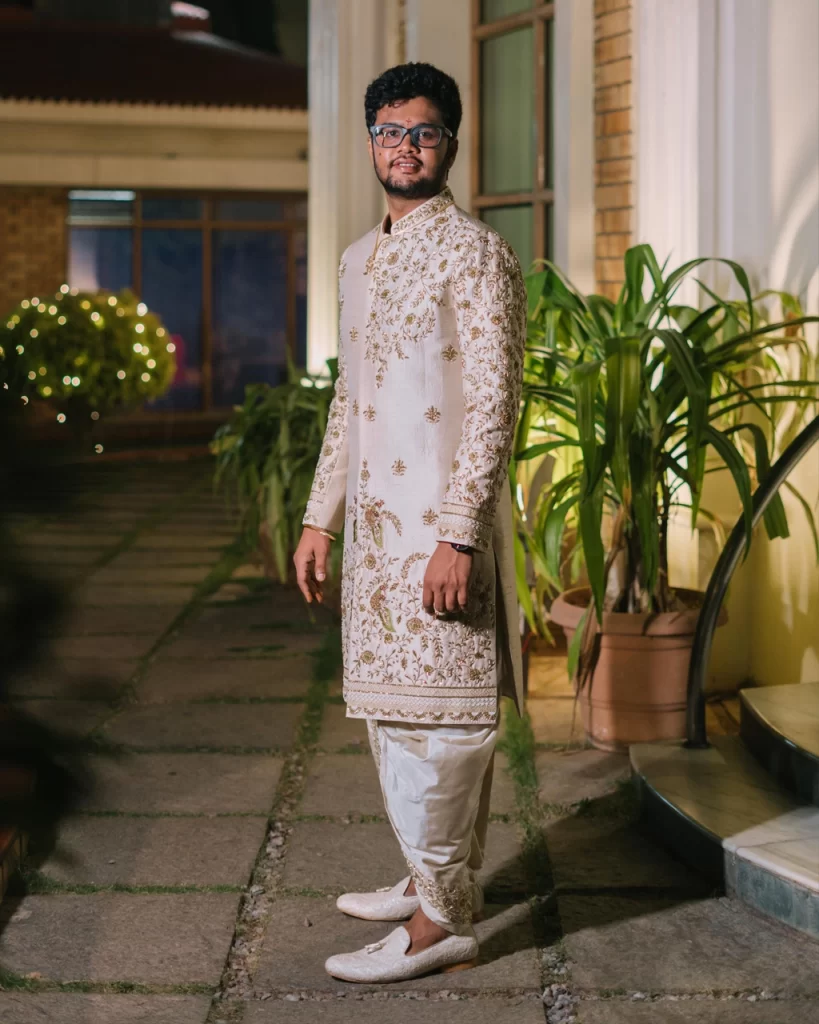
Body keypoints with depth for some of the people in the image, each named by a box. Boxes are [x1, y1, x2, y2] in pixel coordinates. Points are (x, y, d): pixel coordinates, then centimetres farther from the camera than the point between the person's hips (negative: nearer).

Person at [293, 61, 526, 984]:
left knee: (435, 711, -6)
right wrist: (319, 518, 18)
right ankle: (434, 878, 26)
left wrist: (457, 535, -21)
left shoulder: (473, 252, -9)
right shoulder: (358, 261, 16)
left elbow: (493, 402, -16)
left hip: (441, 522, -8)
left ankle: (443, 919, 1)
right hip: (374, 520, 8)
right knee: (390, 708, 13)